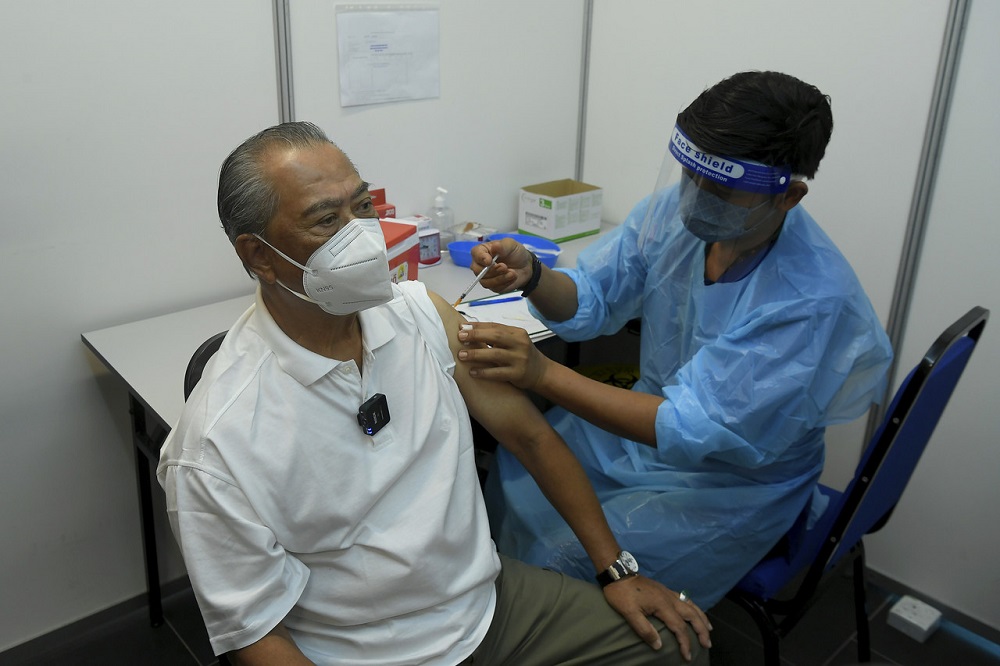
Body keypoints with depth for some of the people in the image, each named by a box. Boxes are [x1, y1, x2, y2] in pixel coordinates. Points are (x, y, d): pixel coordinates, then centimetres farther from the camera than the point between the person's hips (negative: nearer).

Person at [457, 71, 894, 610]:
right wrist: (531, 276, -27)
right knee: (515, 474, 2)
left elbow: (691, 429, -33)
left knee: (563, 559, -16)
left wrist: (542, 373, -41)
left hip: (733, 482, -6)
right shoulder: (675, 209, -14)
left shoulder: (811, 300, -31)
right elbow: (589, 302, -4)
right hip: (655, 415, 6)